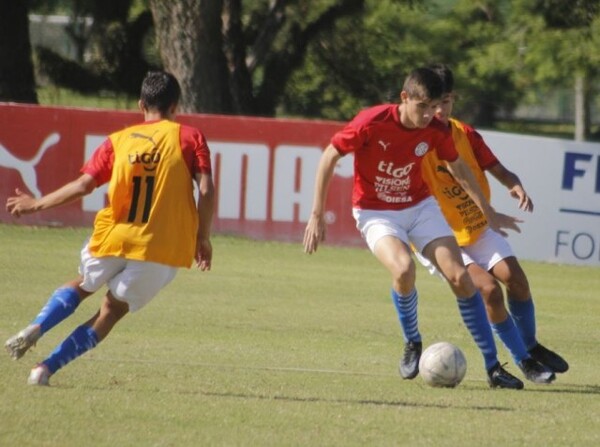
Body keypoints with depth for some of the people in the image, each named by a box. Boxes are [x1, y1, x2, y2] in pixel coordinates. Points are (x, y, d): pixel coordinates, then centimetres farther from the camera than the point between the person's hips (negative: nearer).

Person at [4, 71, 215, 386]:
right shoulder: (189, 137, 2)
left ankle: (35, 329, 6)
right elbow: (206, 189, -8)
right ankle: (47, 368, -1)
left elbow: (83, 185, -1)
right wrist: (202, 238, 2)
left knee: (82, 285, 30)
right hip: (162, 249, -2)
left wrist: (37, 204, 9)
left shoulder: (118, 141, 6)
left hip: (113, 239, 2)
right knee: (111, 312, 11)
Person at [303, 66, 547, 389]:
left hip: (420, 206, 4)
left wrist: (489, 213, 19)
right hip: (376, 213, -4)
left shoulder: (436, 132, -10)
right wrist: (317, 215, -12)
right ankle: (412, 344, -5)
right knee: (404, 269, -33)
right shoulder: (372, 123, -22)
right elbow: (329, 157, -11)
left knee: (460, 277, -12)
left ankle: (493, 368, -4)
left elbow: (459, 169, 11)